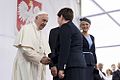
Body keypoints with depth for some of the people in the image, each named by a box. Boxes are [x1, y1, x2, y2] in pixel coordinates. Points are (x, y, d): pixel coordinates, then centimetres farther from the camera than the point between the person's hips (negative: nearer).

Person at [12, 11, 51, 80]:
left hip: (36, 66, 8)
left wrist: (44, 58, 1)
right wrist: (40, 59, -20)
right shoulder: (27, 28, -8)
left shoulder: (39, 32, 18)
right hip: (26, 66, -8)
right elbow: (25, 48, -19)